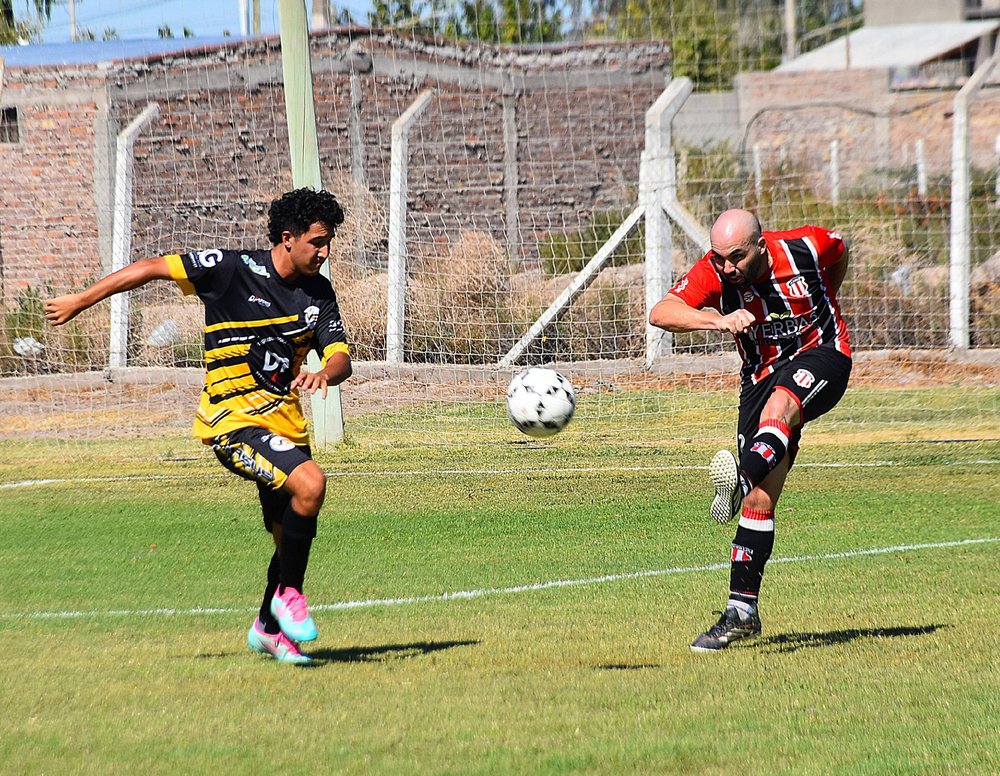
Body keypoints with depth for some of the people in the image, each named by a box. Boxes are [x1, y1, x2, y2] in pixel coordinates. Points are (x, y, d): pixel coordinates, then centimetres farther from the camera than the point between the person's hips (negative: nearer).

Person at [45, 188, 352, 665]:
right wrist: (80, 301, 3)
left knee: (292, 536, 10)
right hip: (234, 419, -7)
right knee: (309, 483, -29)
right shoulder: (232, 269, -11)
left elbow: (340, 357, 2)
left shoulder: (319, 293, 6)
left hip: (286, 423, 7)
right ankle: (288, 593, -11)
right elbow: (153, 268, -2)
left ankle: (269, 627, 36)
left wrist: (326, 374, -25)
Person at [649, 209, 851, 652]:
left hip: (822, 354, -1)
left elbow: (840, 252, 9)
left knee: (779, 402, -38)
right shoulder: (713, 274, -16)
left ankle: (741, 481, -62)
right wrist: (719, 320, -44)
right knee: (762, 500, -7)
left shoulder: (804, 249, -16)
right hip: (762, 376, 1)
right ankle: (742, 613, -3)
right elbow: (660, 313, -30)